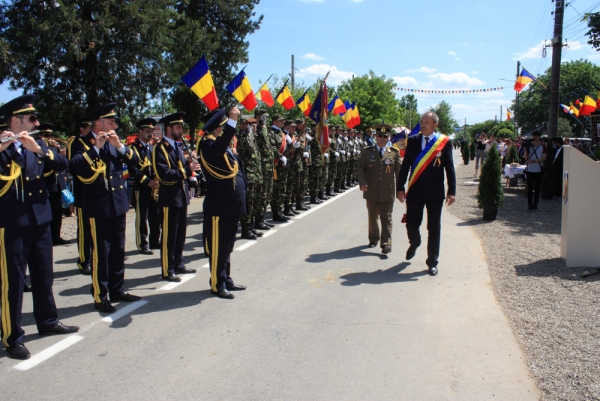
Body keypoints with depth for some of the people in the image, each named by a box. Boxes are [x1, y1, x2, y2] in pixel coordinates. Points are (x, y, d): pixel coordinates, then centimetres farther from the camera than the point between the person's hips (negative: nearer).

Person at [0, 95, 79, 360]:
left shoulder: (37, 144, 10)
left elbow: (62, 164, -3)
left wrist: (39, 149, -18)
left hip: (40, 218, 6)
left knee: (44, 275, 16)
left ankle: (47, 321, 31)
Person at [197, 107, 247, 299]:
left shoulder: (226, 145, 16)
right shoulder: (207, 144, -13)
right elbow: (218, 148, -38)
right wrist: (232, 121, -41)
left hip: (231, 205, 9)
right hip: (219, 205, -9)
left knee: (227, 245, 18)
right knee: (218, 247, 1)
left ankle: (226, 280, 29)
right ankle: (217, 285, 12)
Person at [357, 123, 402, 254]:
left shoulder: (394, 153, 4)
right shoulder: (367, 151, 5)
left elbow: (399, 171, 4)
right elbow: (361, 168, 4)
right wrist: (362, 183, -12)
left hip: (387, 192, -2)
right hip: (371, 191, 2)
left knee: (386, 219, -3)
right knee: (372, 217, 14)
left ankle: (386, 244, -2)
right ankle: (373, 239, 31)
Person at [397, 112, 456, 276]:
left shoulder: (444, 142, -2)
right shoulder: (412, 141, 4)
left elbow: (449, 168, -1)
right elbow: (405, 166, 5)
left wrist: (451, 191, -6)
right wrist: (400, 188, 1)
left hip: (435, 192, -1)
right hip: (415, 191, 2)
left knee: (434, 229, 5)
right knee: (411, 224, 5)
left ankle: (432, 262, 19)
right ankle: (414, 244, 40)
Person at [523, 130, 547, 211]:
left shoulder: (543, 146, 1)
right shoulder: (529, 145, 5)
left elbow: (544, 158, -7)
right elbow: (526, 157, 0)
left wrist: (533, 161, -19)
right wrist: (526, 148, -13)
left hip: (538, 169, 0)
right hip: (530, 169, 1)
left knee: (537, 187, 5)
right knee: (529, 187, 0)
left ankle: (535, 204, 14)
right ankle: (529, 204, 3)